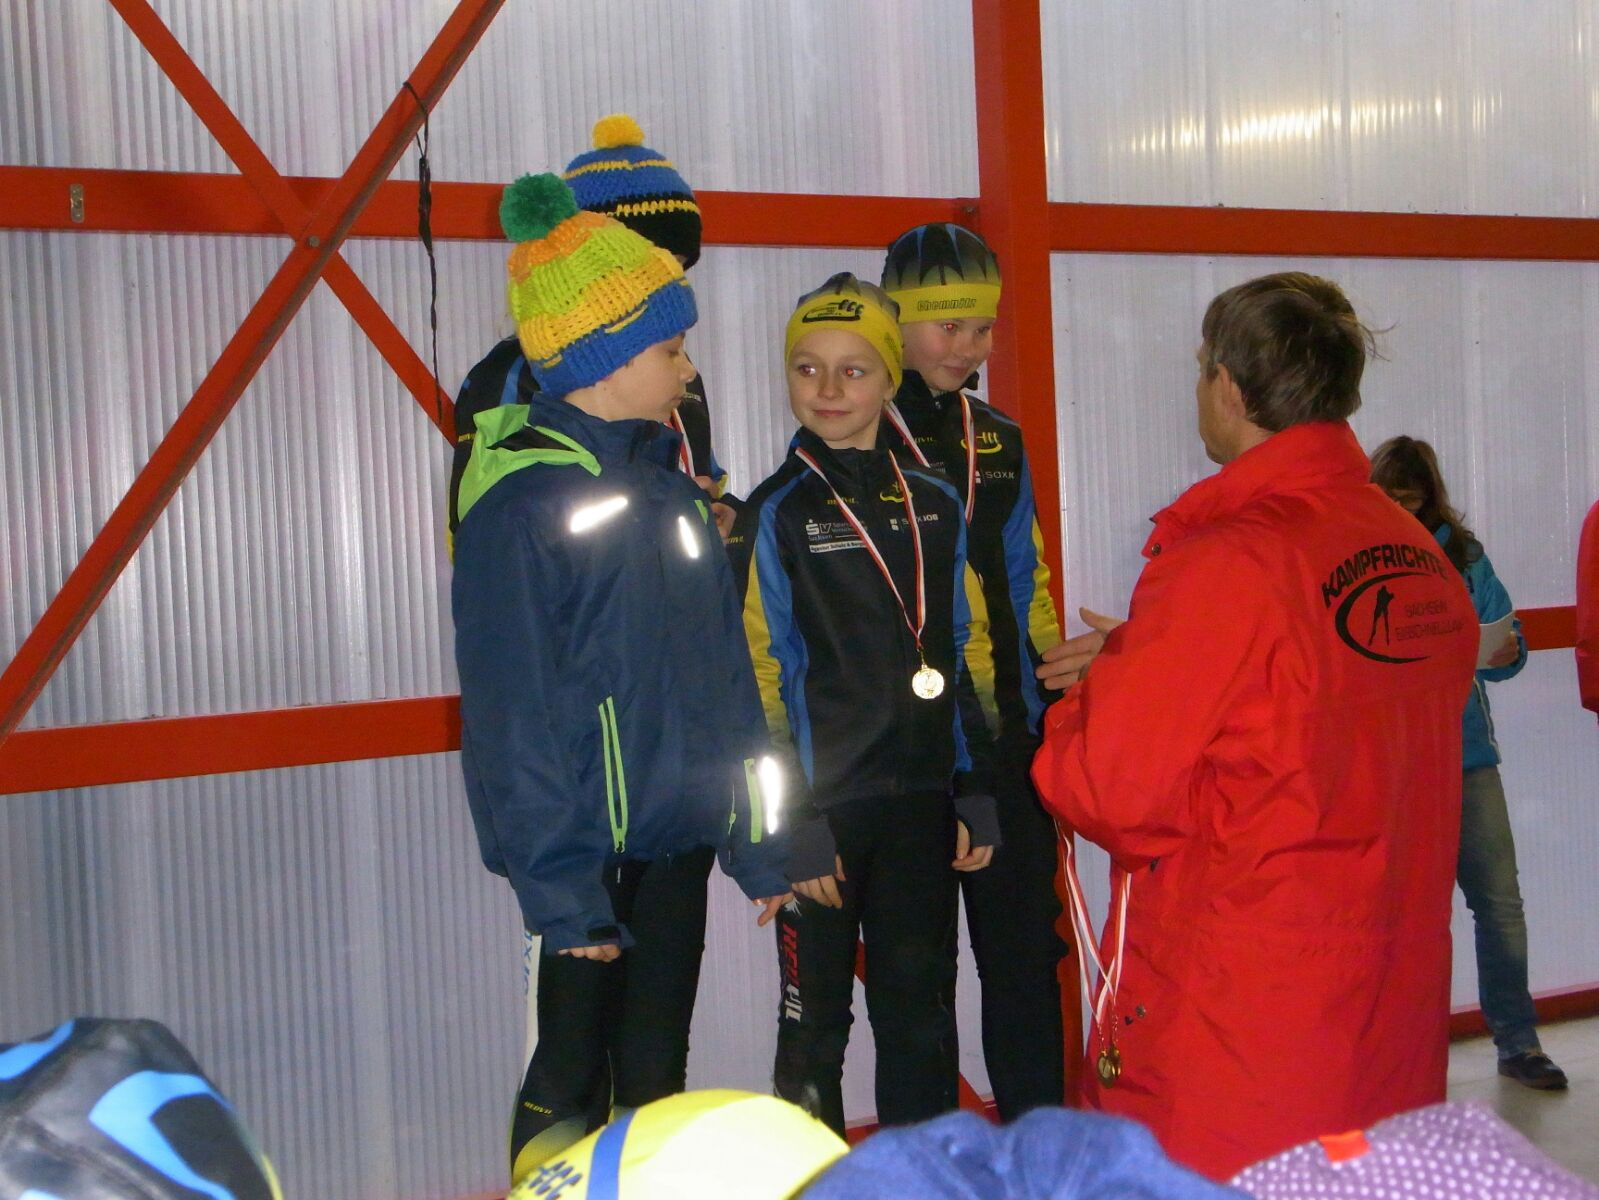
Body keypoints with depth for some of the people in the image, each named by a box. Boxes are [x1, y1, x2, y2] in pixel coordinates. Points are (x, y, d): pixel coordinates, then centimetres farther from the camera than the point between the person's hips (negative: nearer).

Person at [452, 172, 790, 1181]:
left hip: (680, 835, 7)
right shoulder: (523, 498, -13)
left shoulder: (668, 481, 11)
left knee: (657, 1079, 16)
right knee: (571, 1085, 4)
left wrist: (757, 836, 12)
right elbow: (512, 710, -16)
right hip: (593, 851, -7)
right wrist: (558, 885, -18)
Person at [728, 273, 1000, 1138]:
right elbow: (762, 679, -7)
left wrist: (973, 791, 8)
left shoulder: (934, 505, 8)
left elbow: (965, 654, 13)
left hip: (919, 804, 4)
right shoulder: (775, 514, -4)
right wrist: (794, 823, -12)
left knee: (921, 1014, 13)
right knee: (815, 1020, 7)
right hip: (826, 806, -4)